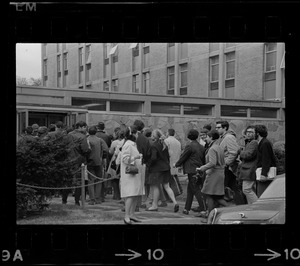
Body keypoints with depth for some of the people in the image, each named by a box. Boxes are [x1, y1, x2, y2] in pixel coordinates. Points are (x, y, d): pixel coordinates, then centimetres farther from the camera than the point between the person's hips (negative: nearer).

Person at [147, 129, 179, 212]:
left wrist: (149, 164, -8)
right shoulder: (164, 144, 8)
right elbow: (168, 156, 13)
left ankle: (155, 205, 10)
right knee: (166, 186, 9)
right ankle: (175, 202, -2)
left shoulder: (153, 145, -16)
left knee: (155, 187, 2)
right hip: (165, 167, 8)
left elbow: (153, 158, -23)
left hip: (157, 169, -8)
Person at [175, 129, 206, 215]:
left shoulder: (189, 146, -12)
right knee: (190, 189, 16)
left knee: (197, 191, -6)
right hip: (199, 170, 8)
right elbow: (203, 159, 15)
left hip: (192, 171, -8)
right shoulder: (201, 147, 11)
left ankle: (204, 210, -9)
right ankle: (187, 209, 21)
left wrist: (176, 165, 10)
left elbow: (183, 157, -6)